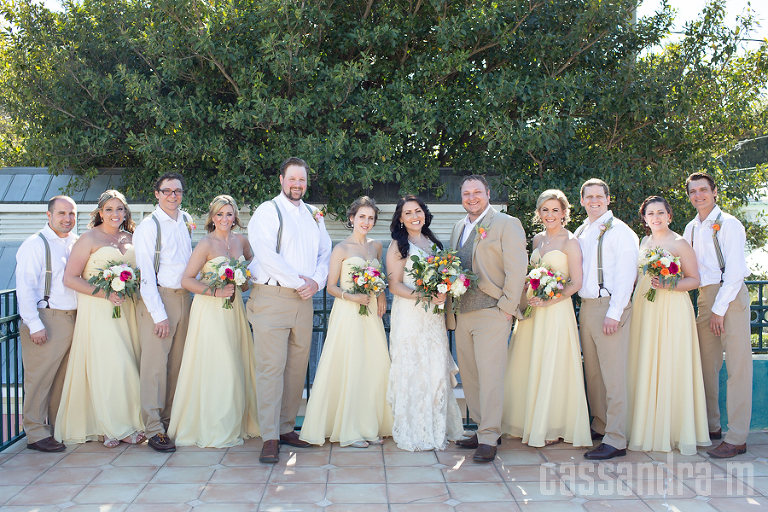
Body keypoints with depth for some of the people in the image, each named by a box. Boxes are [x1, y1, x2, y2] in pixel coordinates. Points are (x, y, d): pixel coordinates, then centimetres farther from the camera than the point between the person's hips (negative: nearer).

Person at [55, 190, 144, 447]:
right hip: (98, 310, -5)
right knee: (106, 364, -7)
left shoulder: (129, 239, 14)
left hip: (126, 308, 5)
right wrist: (103, 293, -17)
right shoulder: (89, 238, -3)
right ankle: (112, 427, 3)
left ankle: (130, 421, 11)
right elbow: (70, 278, -7)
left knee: (127, 364, 2)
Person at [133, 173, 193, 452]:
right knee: (155, 364, -5)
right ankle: (154, 429, 0)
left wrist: (195, 291, 12)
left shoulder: (187, 222, 13)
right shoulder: (148, 227, -5)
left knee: (177, 363, 8)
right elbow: (144, 274, -9)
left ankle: (171, 419, 18)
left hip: (184, 297, 6)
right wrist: (159, 314, -13)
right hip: (157, 298, -6)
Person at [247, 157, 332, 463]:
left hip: (304, 300, 6)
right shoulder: (267, 212, -1)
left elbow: (325, 253, 17)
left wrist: (316, 282, -2)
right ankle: (269, 438, -3)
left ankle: (286, 428, 19)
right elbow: (267, 255, -12)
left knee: (297, 368, 8)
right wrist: (299, 281, -10)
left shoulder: (314, 216, 18)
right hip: (271, 299, -6)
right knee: (271, 368, -7)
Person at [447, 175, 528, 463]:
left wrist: (507, 306, -12)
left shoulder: (506, 224, -3)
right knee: (469, 376, 10)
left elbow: (516, 268, -8)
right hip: (462, 314, 7)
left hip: (492, 312, -7)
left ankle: (489, 439, 2)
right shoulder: (459, 228, 18)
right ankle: (483, 429, 22)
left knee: (489, 375, -6)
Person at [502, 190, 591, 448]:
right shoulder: (537, 239, 13)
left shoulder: (570, 242, -7)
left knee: (552, 368, -2)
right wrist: (529, 295, 3)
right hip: (533, 309, 7)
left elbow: (576, 283, -11)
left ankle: (554, 429, 12)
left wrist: (549, 301, -20)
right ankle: (531, 424, 22)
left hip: (557, 310, -7)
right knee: (529, 366, 9)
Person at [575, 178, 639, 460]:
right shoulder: (580, 233, 15)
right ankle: (600, 426, 23)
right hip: (585, 306, 7)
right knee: (592, 373, 12)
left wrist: (614, 314, -16)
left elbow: (626, 275, -12)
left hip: (610, 306, -7)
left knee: (613, 375, -7)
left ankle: (616, 441, -4)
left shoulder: (619, 230, -6)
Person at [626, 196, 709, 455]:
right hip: (644, 308, 6)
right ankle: (648, 428, 14)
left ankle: (676, 432, 5)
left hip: (672, 309, -6)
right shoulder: (643, 242, 15)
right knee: (644, 366, 5)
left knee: (671, 367, -4)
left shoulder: (679, 243, -3)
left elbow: (694, 279, -6)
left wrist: (667, 285, -19)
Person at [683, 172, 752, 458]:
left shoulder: (729, 224, -7)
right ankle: (711, 426, 19)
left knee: (737, 367, -6)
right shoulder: (691, 229, 14)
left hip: (730, 295, -7)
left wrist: (719, 309, -12)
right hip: (705, 297, 7)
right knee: (706, 364, 7)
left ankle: (736, 439, -6)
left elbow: (734, 271, -11)